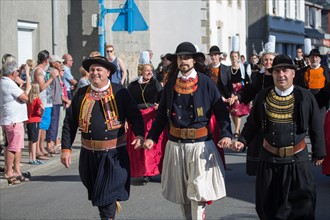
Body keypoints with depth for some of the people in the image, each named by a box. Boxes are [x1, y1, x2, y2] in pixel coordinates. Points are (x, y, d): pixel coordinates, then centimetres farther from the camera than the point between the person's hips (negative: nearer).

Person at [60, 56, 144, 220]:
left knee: (108, 195, -6)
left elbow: (135, 116, -1)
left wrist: (140, 135, -19)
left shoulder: (120, 92, -2)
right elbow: (69, 122, 7)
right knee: (94, 192, 16)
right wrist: (66, 148, 1)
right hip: (89, 154, 4)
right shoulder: (81, 94, 5)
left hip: (114, 154, -3)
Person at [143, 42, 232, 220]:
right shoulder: (170, 83, 5)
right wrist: (152, 137, 2)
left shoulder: (206, 82, -4)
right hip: (176, 145, 4)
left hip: (200, 144, -3)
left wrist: (226, 134, -17)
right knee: (181, 192, 12)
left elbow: (221, 110, -4)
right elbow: (162, 113, 10)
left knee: (199, 191, -6)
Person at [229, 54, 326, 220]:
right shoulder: (263, 97, 0)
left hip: (297, 160, -1)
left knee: (302, 205, 4)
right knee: (268, 204, 11)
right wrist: (242, 141, -9)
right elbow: (252, 124, 6)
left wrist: (319, 152, 8)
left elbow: (316, 128, 3)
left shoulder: (305, 97, -4)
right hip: (269, 159, 1)